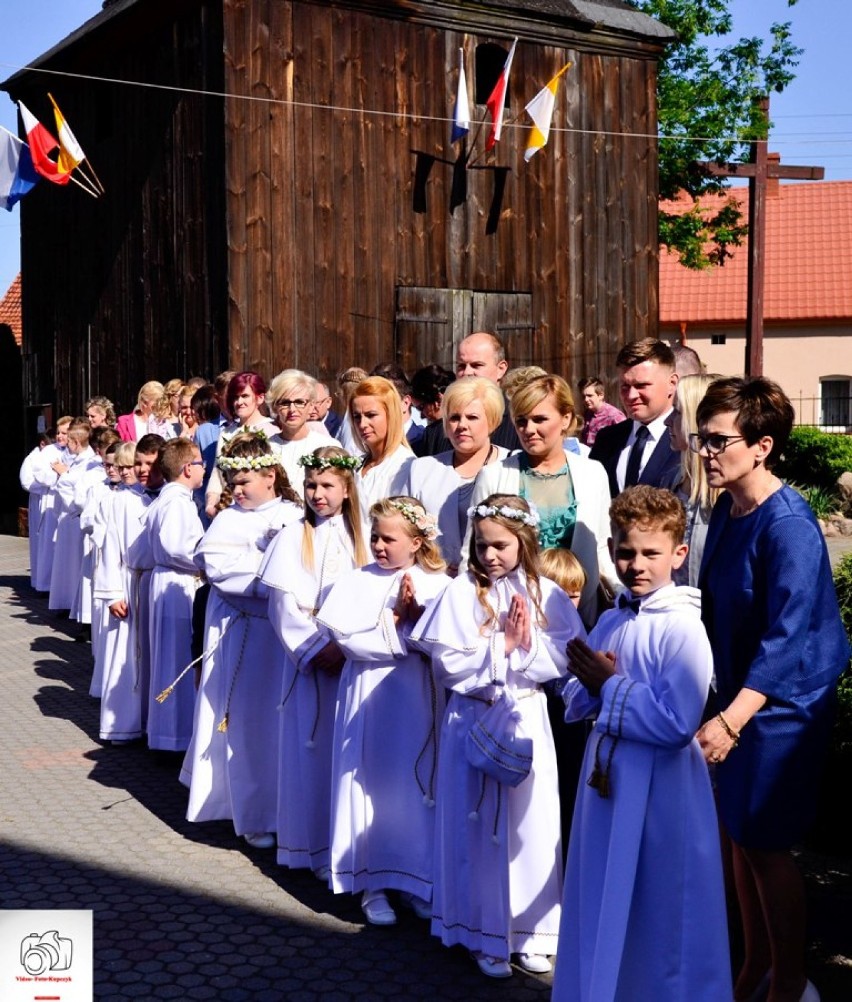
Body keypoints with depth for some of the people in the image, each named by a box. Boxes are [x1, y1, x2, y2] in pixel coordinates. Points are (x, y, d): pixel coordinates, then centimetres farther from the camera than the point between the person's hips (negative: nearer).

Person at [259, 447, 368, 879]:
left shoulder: (360, 536, 8)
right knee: (312, 747, 1)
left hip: (353, 657, 2)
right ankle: (315, 847, 8)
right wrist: (318, 648, -13)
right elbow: (285, 606, -5)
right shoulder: (292, 538, 0)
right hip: (308, 658, -2)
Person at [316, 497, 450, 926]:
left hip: (417, 700, 1)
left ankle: (415, 881, 18)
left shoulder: (437, 585, 2)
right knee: (371, 786, 3)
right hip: (369, 700, -1)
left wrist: (416, 617, -18)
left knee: (418, 788, 6)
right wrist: (397, 623, -12)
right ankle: (372, 884, 13)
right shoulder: (355, 582, 0)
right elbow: (347, 639, -13)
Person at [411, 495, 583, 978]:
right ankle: (486, 934, 18)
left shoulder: (547, 595, 1)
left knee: (532, 822, 6)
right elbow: (449, 663, -12)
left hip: (527, 720, 2)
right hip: (475, 720, -1)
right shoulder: (463, 593, -5)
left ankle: (530, 930, 22)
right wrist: (502, 645, -14)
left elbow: (566, 658, -7)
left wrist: (525, 644, -18)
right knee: (481, 825, 5)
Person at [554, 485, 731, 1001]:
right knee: (604, 908, 20)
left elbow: (678, 722, -26)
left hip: (660, 790, -7)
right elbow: (576, 702, 10)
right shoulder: (610, 622, 7)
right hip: (607, 779, 7)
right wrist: (591, 684, -12)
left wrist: (610, 687, -17)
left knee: (661, 915, 7)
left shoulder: (683, 629, -17)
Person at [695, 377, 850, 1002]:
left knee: (767, 845, 3)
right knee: (741, 836, 16)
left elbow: (787, 635, -27)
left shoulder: (788, 527, -22)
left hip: (781, 705, -8)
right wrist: (726, 708, 15)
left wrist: (731, 720, -34)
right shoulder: (726, 511, 3)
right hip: (738, 691, 8)